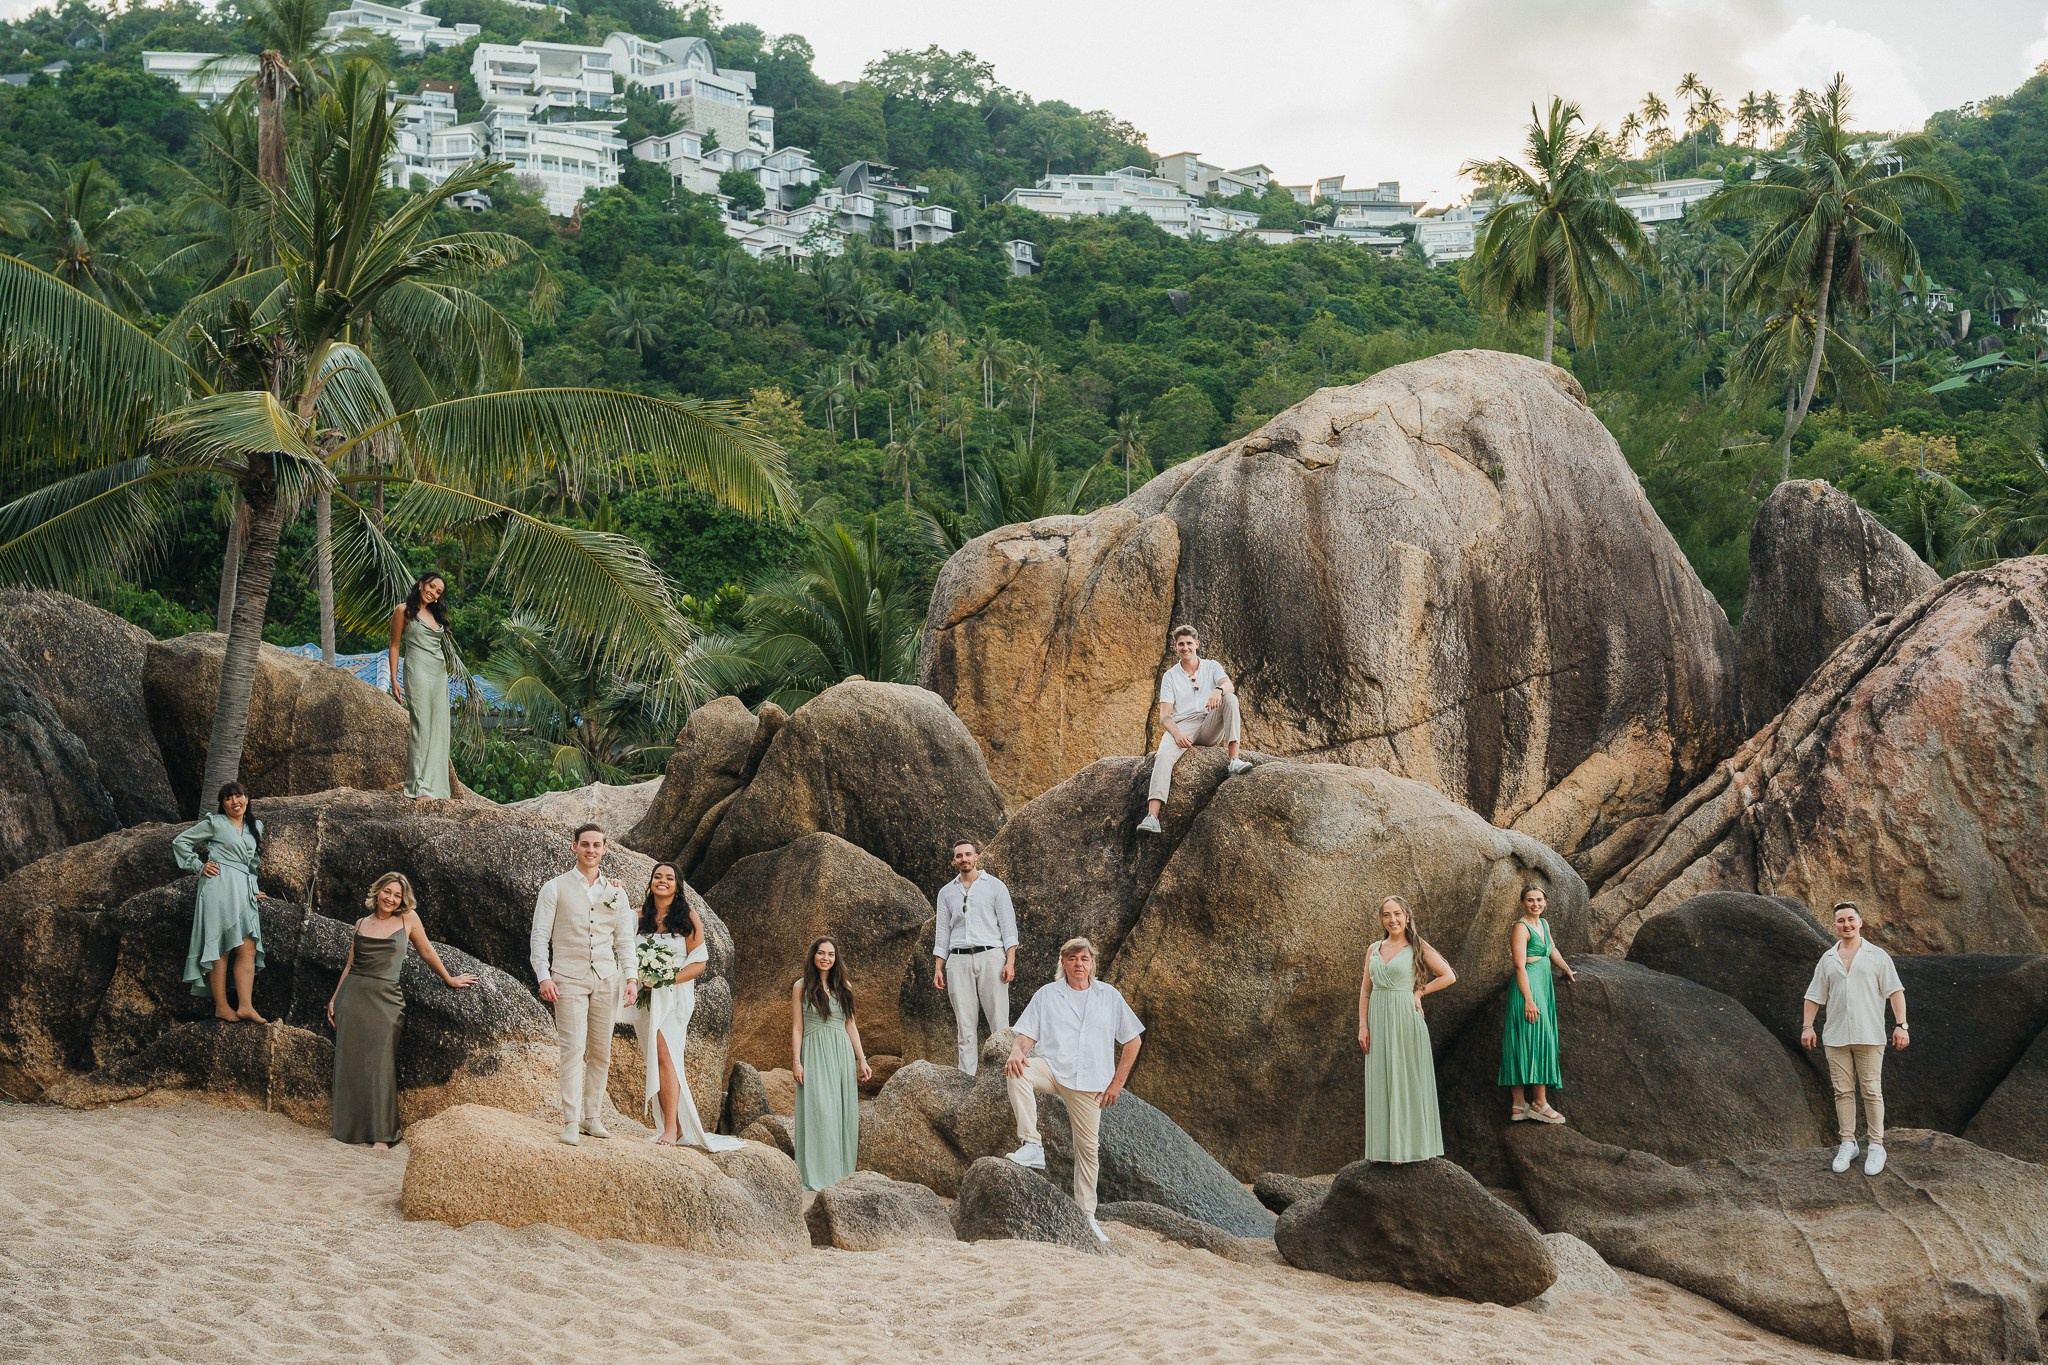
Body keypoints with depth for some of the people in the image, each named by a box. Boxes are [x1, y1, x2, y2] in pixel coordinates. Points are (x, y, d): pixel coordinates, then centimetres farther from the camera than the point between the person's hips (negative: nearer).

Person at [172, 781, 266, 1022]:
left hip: (244, 891, 6)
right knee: (222, 949, -8)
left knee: (248, 949, -3)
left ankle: (246, 1006, -7)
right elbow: (180, 842, 4)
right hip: (220, 887, -6)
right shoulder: (215, 823, 3)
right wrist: (199, 866, -2)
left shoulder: (255, 827, 19)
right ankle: (221, 1007, -7)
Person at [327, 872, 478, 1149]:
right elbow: (350, 964, 15)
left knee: (380, 1063, -6)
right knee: (349, 1060, 5)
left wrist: (450, 979, 19)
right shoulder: (362, 924, 11)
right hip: (353, 994, 3)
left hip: (385, 999, -2)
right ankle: (345, 1124, 18)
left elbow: (427, 952, 13)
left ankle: (381, 1134, -4)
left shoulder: (408, 919, 4)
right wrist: (334, 999, 12)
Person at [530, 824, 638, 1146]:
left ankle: (592, 1116, 13)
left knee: (601, 1052, 5)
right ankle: (570, 1123, -12)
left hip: (606, 979, 4)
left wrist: (631, 977, 1)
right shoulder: (555, 888, 3)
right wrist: (544, 976, -10)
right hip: (569, 979, -4)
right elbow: (540, 935, 0)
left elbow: (624, 938, 12)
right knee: (573, 1049, -11)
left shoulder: (616, 891, 12)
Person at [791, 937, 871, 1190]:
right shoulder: (802, 987, 2)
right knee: (819, 1110, -10)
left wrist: (861, 1059, 9)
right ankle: (818, 1176, -5)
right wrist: (796, 1062, -7)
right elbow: (797, 1028, 1)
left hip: (842, 1053, 4)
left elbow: (851, 1025, 14)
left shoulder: (843, 987, 11)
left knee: (843, 1111, 3)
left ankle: (841, 1172, 11)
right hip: (815, 1053, -4)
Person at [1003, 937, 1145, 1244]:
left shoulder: (1110, 996, 9)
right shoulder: (1047, 994, 9)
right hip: (1051, 1068, -1)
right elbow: (1027, 1034, 3)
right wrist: (1017, 1052, -21)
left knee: (1088, 1148, 1)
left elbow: (1133, 1040, 12)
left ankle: (1086, 1215, 13)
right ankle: (1031, 1146, -34)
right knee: (1018, 1072, -32)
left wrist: (1117, 1082, 6)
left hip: (1089, 1084, 1)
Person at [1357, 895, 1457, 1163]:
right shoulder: (1374, 949, 10)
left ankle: (1409, 1145, 6)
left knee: (1406, 1080, 0)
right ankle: (1383, 1147, 11)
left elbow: (1449, 976, -5)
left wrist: (1419, 992, -4)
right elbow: (1365, 990, 9)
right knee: (1380, 1083, 6)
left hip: (1405, 1020, -4)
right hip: (1378, 1020, 5)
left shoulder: (1418, 948, -2)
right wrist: (1362, 1026, 2)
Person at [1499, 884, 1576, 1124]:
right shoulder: (1521, 927, -12)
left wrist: (1568, 970, 47)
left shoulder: (1543, 924, 15)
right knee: (1537, 1040, -10)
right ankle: (1540, 1104, -9)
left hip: (1543, 986, 9)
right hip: (1528, 987, -9)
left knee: (1524, 1047, 6)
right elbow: (1520, 966, -18)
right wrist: (1529, 1000, -23)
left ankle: (1518, 1106, 5)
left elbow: (1553, 951, 33)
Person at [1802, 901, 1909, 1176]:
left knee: (1871, 1091, -1)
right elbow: (1814, 996, 13)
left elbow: (1895, 991, -2)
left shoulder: (1877, 955, 2)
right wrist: (1807, 1026, 4)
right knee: (1843, 1091, 5)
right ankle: (1847, 1144, 12)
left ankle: (1877, 1146, 5)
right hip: (1836, 1037, 3)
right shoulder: (1827, 959, 11)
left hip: (1869, 1036, -3)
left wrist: (1901, 1024, -11)